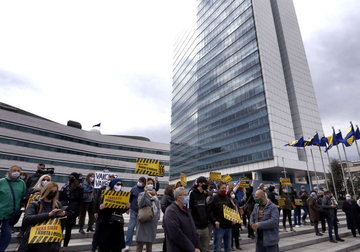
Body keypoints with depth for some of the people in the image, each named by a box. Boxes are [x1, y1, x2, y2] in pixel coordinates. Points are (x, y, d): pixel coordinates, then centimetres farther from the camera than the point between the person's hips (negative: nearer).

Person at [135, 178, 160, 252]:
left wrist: (158, 216, 10)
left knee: (150, 241, 13)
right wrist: (145, 193, -23)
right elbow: (140, 205, -19)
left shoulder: (155, 195, 13)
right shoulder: (142, 194, -2)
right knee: (141, 241, -7)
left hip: (153, 221, 5)